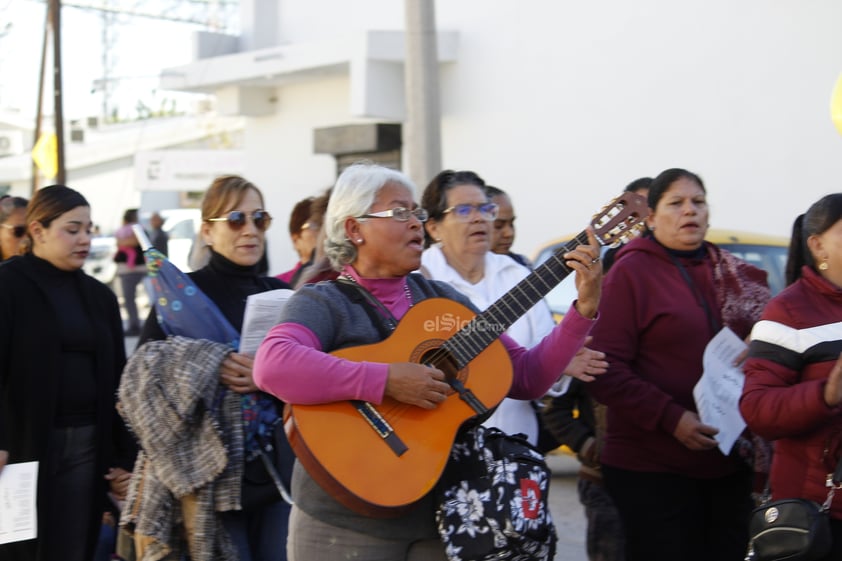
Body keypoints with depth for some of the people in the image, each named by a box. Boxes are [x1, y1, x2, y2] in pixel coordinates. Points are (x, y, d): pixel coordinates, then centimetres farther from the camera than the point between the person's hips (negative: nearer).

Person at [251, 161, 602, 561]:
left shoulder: (441, 298, 9)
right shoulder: (322, 301, -8)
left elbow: (526, 378, 7)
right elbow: (271, 365, -29)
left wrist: (584, 309, -4)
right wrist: (387, 381, -31)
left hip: (440, 515, 5)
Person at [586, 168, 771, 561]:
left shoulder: (732, 274, 12)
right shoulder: (632, 271, -5)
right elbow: (606, 370, -12)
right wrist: (670, 417, -19)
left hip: (729, 466, 6)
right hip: (652, 469, -5)